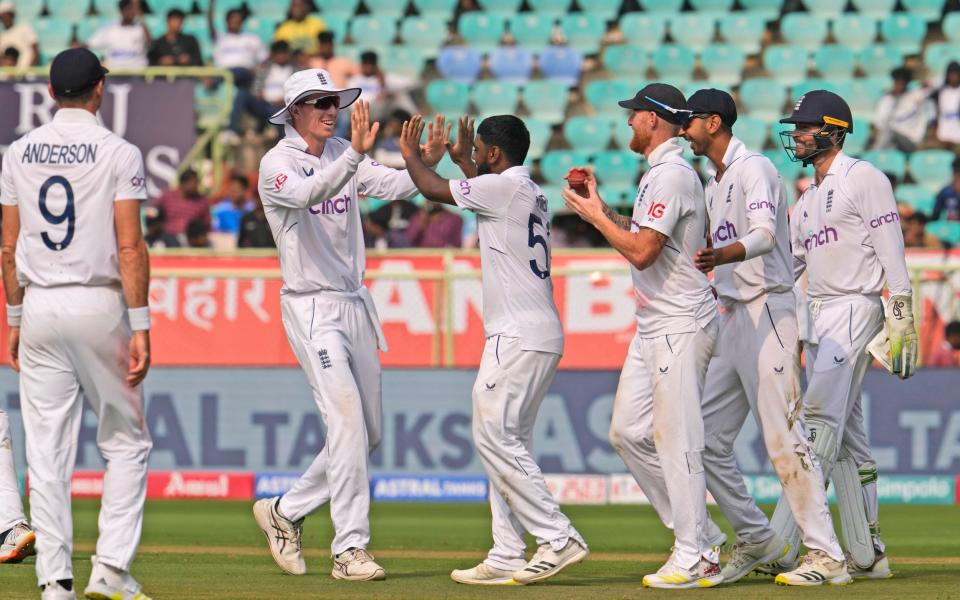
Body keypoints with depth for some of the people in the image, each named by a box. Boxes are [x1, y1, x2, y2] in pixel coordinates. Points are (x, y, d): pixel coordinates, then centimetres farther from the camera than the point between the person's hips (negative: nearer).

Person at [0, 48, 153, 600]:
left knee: (47, 452, 5)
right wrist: (140, 326, -12)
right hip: (99, 305, -4)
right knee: (127, 444, 7)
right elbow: (130, 247, -12)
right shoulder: (118, 153, -6)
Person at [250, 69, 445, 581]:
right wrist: (355, 155, -46)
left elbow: (393, 185, -6)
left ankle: (285, 512, 26)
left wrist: (427, 162, -26)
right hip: (312, 306, -7)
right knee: (347, 422, -17)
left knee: (369, 433, 11)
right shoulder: (277, 164, -10)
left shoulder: (343, 155, 9)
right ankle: (350, 548, -14)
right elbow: (308, 193, -32)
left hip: (355, 303, 7)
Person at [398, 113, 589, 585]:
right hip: (539, 334, 10)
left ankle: (558, 537, -15)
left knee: (495, 436, -11)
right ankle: (507, 558, 6)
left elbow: (435, 191, -2)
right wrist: (461, 159, 49)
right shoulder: (529, 192, 19)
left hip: (519, 335, -10)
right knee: (506, 441, 9)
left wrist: (411, 155, 15)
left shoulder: (506, 185, -10)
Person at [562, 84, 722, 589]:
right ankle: (697, 537, 15)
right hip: (654, 325, 11)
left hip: (680, 325, -11)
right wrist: (600, 208, 18)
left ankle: (695, 560, -5)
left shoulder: (672, 175, -16)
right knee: (627, 431, 11)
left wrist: (595, 216, -9)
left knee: (677, 439, -8)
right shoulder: (659, 174, 17)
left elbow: (642, 251, -21)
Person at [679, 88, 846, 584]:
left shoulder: (754, 169, -11)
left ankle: (826, 553, -12)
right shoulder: (713, 184, 18)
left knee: (783, 439, -13)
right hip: (732, 319, 10)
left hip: (767, 314, -10)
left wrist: (720, 256, -47)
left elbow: (764, 236, -29)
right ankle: (756, 540, 16)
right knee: (706, 439, 8)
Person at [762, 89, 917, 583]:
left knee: (821, 419, -17)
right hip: (818, 318, 9)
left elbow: (891, 250, -10)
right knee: (846, 435, 8)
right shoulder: (808, 200, 21)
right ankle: (866, 555, 10)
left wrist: (902, 319, -17)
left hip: (854, 309, -9)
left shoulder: (862, 178, -4)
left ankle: (781, 547, -25)